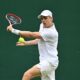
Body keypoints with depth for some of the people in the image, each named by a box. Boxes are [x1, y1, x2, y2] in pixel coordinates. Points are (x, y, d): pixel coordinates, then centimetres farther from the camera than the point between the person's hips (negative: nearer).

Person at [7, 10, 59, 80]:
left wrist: (14, 30, -21)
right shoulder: (42, 26, 8)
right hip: (45, 61, 9)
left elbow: (31, 34, -24)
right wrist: (26, 43, 15)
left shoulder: (52, 32, -21)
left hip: (49, 62, -9)